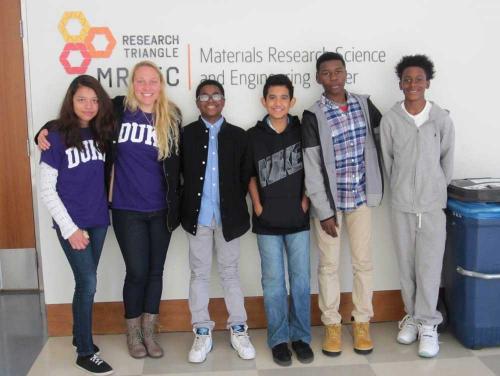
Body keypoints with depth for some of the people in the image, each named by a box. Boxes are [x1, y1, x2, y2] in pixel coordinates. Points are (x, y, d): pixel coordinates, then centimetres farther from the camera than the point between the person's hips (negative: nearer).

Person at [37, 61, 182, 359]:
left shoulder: (171, 117, -1)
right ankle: (133, 334, 25)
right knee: (137, 272, 2)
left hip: (161, 210, 2)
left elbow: (178, 162, 5)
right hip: (127, 210, -2)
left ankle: (149, 333, 28)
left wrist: (177, 203, 1)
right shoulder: (118, 111, -4)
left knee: (156, 271, 11)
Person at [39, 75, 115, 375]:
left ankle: (79, 335, 31)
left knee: (85, 282, 13)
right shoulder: (57, 136, -9)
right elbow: (47, 189, -10)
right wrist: (69, 228, -12)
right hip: (72, 223, -4)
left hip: (98, 220, 5)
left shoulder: (101, 132, 5)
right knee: (89, 283, -5)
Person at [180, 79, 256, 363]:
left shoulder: (238, 135, 4)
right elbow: (179, 173, -1)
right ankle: (203, 333, 19)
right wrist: (186, 207, -5)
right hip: (198, 215, 0)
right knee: (200, 274, 8)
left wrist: (236, 205, -2)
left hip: (228, 215, 0)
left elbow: (245, 176, 4)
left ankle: (239, 330, 21)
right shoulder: (186, 134, 2)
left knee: (230, 272, 10)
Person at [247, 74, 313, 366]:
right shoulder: (254, 135, 0)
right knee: (273, 282, 6)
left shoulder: (302, 130, 0)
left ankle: (301, 336, 21)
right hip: (267, 220, 0)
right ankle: (279, 338, 18)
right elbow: (250, 174, 9)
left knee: (301, 279, 6)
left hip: (298, 218, 0)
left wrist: (305, 200, 0)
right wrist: (257, 205, 0)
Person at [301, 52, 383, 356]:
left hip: (361, 197, 3)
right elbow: (312, 169, -11)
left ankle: (362, 322, 25)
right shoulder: (313, 116, -9)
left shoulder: (364, 104, 1)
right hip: (329, 200, -3)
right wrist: (324, 212, -13)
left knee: (363, 262, 10)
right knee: (329, 264, 7)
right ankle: (332, 324, 22)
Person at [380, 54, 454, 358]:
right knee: (406, 266, 10)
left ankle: (428, 324, 16)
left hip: (433, 205, -1)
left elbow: (447, 159, 5)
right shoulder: (390, 119, -5)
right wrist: (402, 189, 8)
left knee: (429, 266, 2)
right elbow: (386, 160, 3)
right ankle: (413, 317, 27)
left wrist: (438, 190, 10)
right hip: (401, 205, 1)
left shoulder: (442, 119, -5)